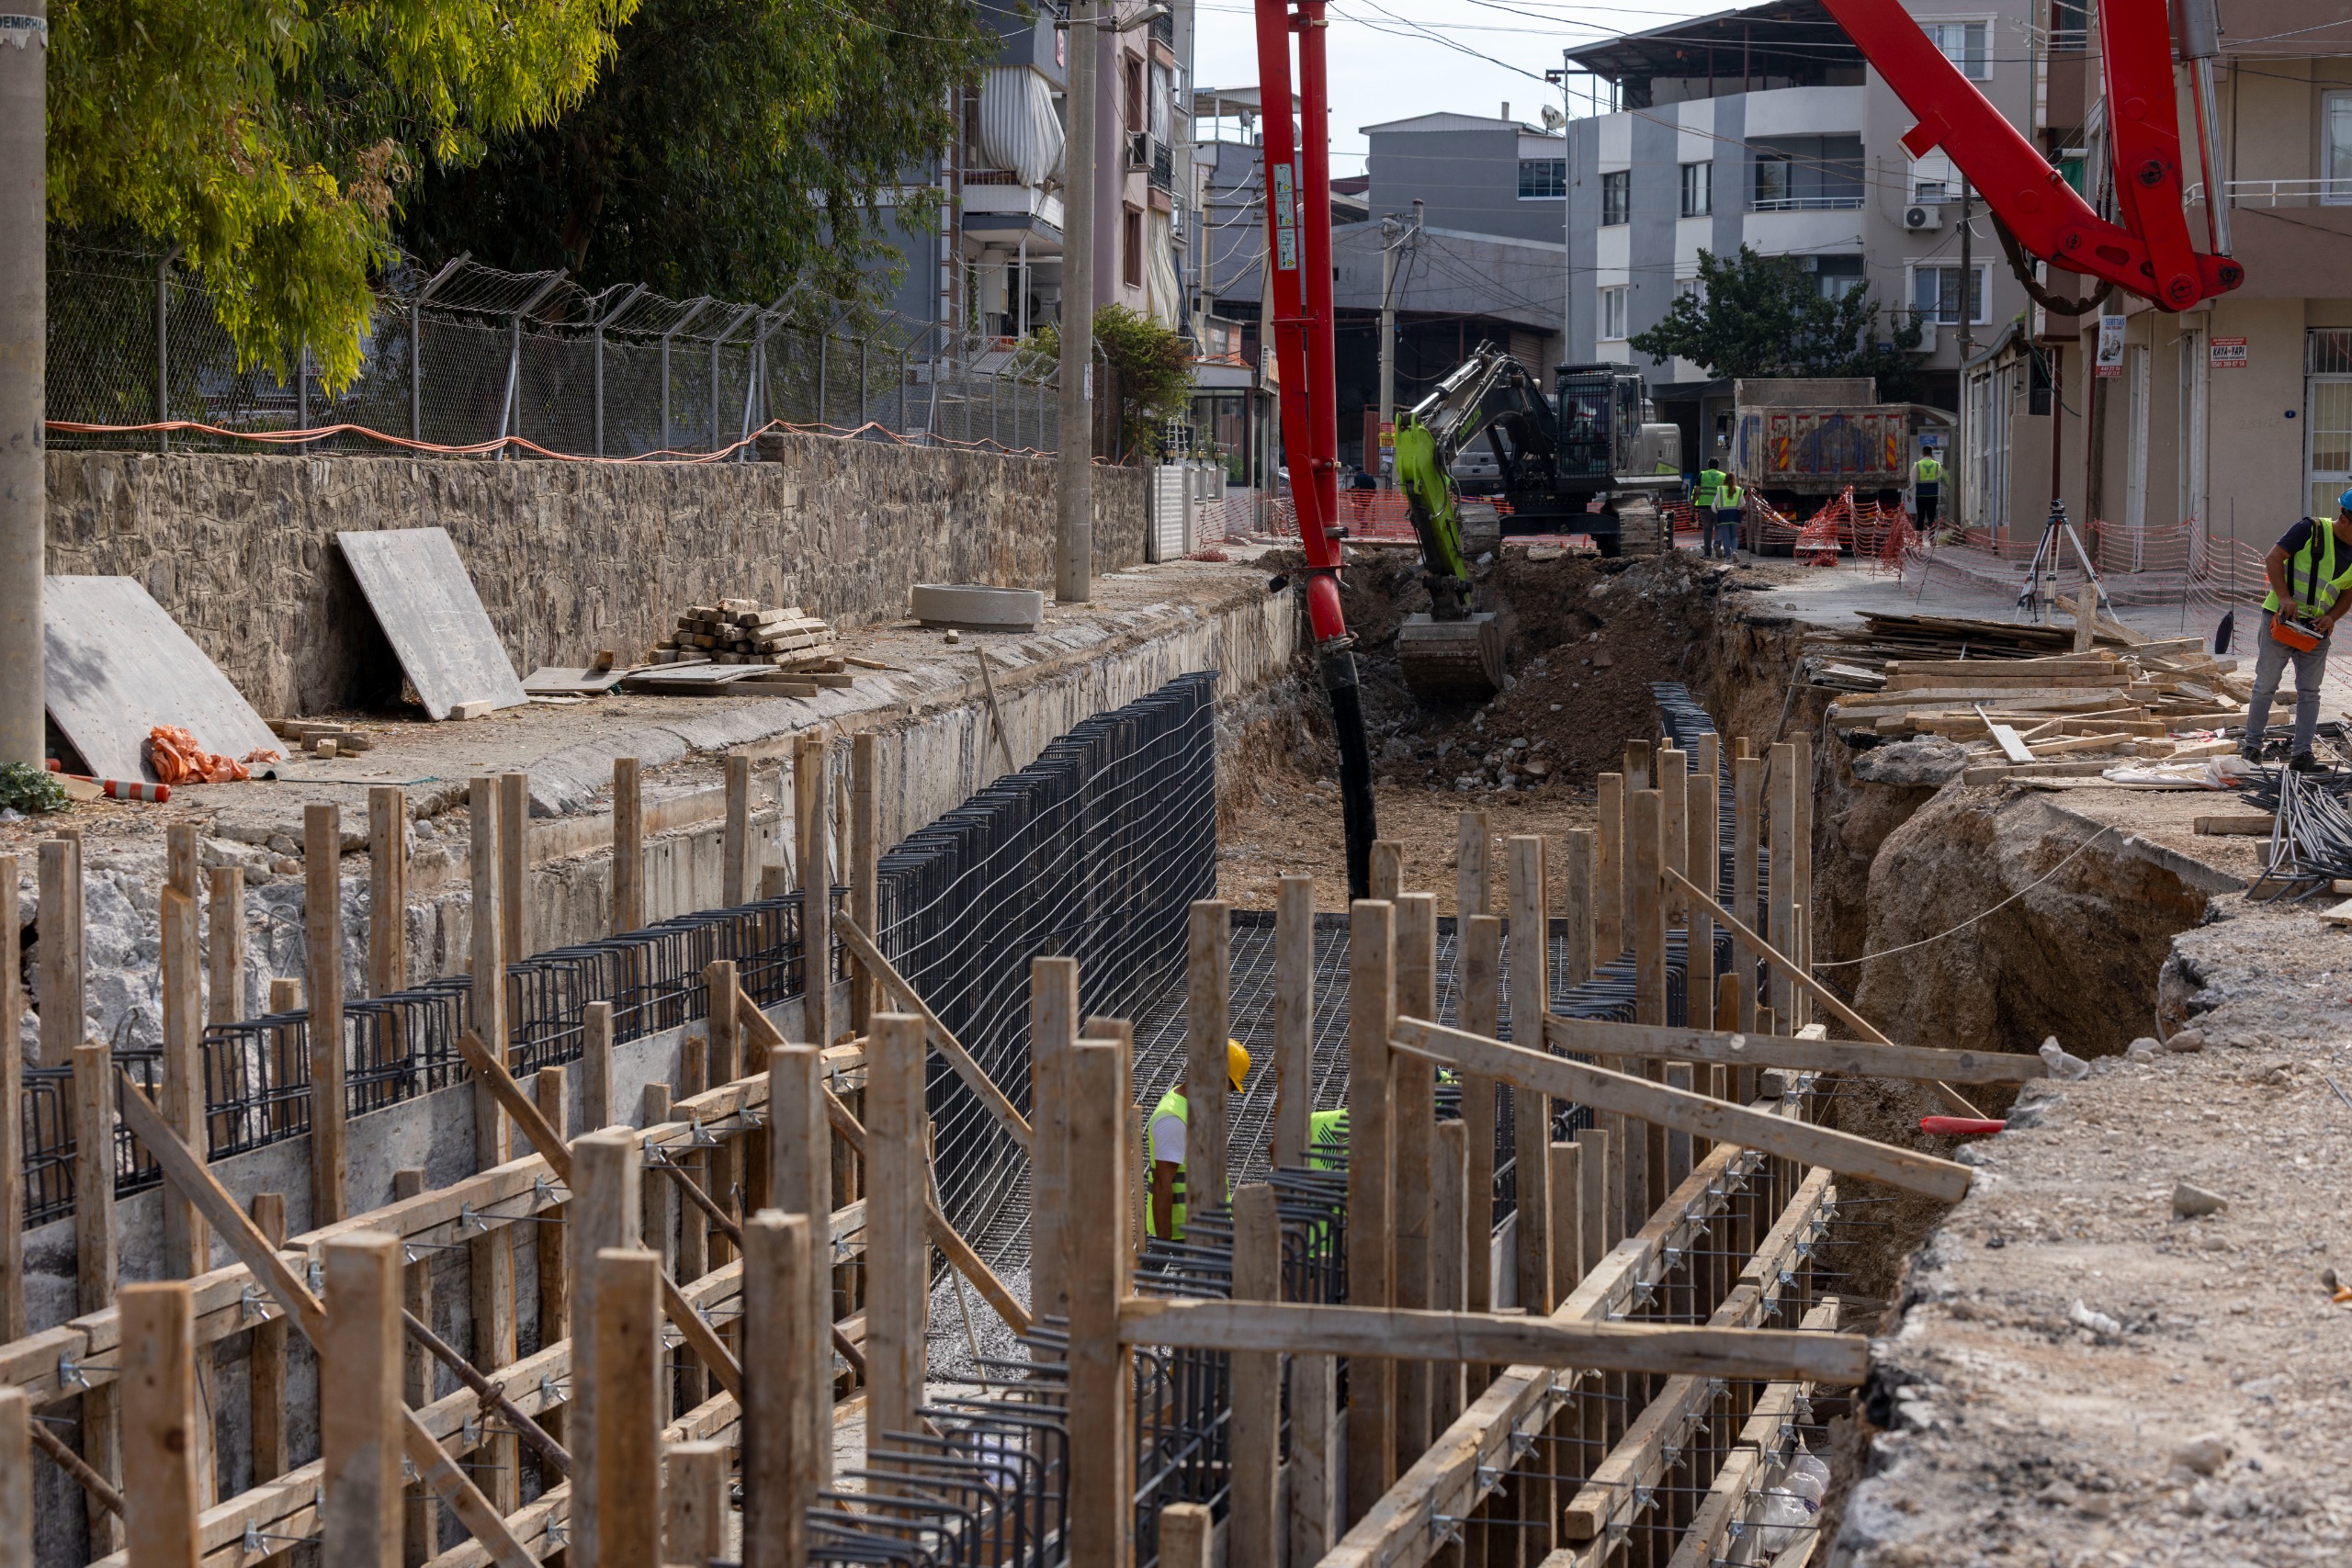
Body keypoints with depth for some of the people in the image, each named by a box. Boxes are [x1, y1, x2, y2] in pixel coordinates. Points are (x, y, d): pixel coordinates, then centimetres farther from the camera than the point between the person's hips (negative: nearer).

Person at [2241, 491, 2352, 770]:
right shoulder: (2311, 531, -13)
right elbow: (2273, 559, -14)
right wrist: (2285, 596, -23)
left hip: (2316, 629, 5)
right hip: (2282, 619, -5)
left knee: (2310, 692, 1)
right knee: (2266, 685, 4)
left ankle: (2301, 753, 2)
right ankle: (2252, 746, 13)